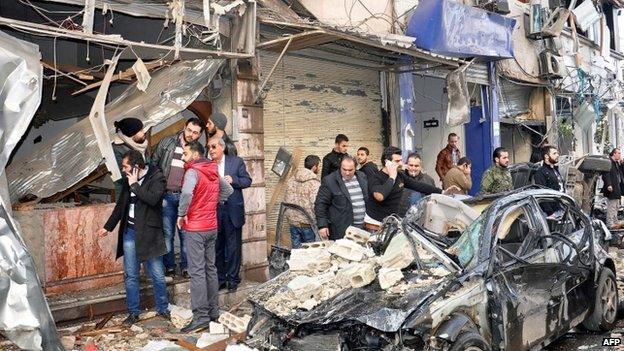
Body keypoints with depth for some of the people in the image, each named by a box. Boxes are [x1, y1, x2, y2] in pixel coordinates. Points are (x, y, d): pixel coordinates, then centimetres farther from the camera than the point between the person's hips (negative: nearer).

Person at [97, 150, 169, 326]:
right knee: (130, 275, 9)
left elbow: (152, 199, -26)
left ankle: (163, 309, 19)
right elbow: (121, 204, 21)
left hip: (149, 232, -6)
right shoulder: (129, 180, 11)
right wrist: (108, 227, 24)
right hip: (129, 232, 6)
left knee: (157, 275, 3)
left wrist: (135, 185, -15)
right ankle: (133, 312, 21)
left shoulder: (157, 178, -8)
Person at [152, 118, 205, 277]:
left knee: (186, 233, 3)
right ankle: (169, 267, 17)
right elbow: (154, 163, 8)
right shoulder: (166, 143, 3)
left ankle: (185, 267, 15)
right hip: (166, 196, 0)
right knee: (167, 233, 6)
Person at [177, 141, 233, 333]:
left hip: (195, 228, -8)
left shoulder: (193, 172, -14)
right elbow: (228, 190, 23)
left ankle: (201, 316, -3)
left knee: (197, 271, -5)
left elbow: (187, 192, -33)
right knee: (210, 268, 14)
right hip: (212, 226, 8)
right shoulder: (213, 171, 9)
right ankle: (213, 311, 21)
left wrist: (181, 214, -18)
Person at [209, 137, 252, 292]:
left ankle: (233, 279, 18)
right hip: (214, 211, 2)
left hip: (232, 210, -2)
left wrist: (233, 180, -14)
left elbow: (247, 181, 1)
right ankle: (220, 278, 23)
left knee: (233, 247, 5)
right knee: (217, 247, 10)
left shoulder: (236, 161, 2)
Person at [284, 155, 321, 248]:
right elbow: (315, 205, -20)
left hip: (293, 222, 6)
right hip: (307, 224, -6)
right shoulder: (314, 183, -16)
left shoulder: (291, 180, 5)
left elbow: (286, 201, 10)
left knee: (296, 250, 14)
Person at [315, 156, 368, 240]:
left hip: (363, 227, 5)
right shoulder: (329, 181, -8)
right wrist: (322, 225, -13)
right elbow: (320, 204, -8)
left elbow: (368, 198, 21)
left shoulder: (362, 177, 9)